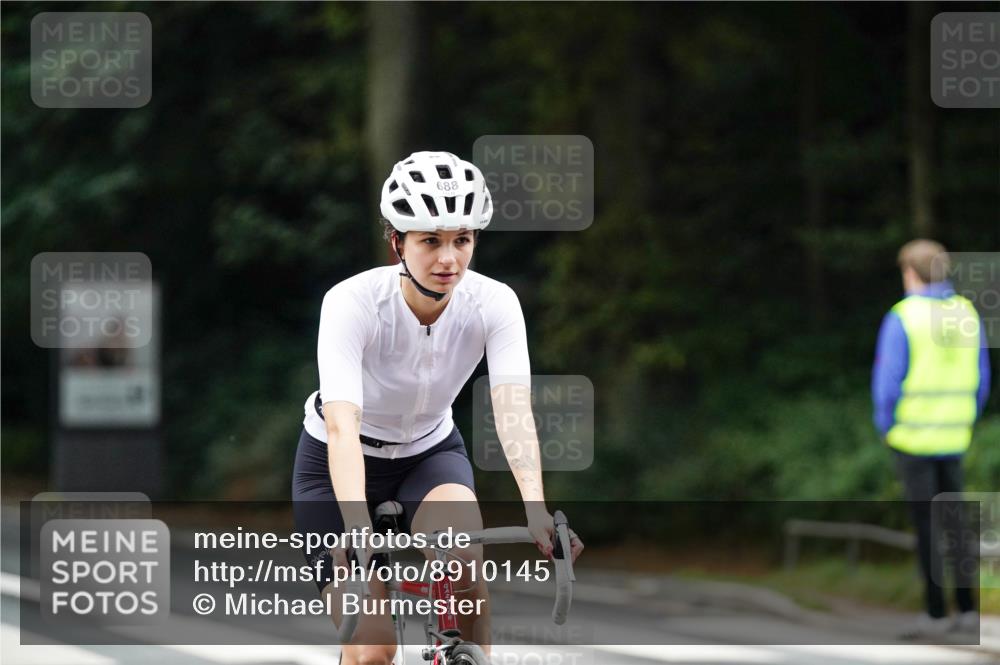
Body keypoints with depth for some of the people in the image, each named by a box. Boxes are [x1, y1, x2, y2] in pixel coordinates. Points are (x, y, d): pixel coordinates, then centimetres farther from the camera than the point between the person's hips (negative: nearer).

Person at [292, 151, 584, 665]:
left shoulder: (494, 303, -22)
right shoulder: (353, 303, -30)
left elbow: (513, 410, -34)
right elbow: (342, 426, -41)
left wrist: (536, 510, -51)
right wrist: (358, 530, -56)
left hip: (430, 453, 2)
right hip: (339, 464, -2)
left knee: (461, 552, -32)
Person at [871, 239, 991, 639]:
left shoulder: (902, 317, -13)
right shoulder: (967, 314, 4)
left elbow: (888, 381, -14)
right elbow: (981, 381, 9)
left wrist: (886, 427, 0)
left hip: (913, 437, -5)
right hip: (954, 439, 5)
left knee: (925, 524, 0)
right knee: (954, 520, 12)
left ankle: (935, 613, 2)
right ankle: (967, 610, 10)